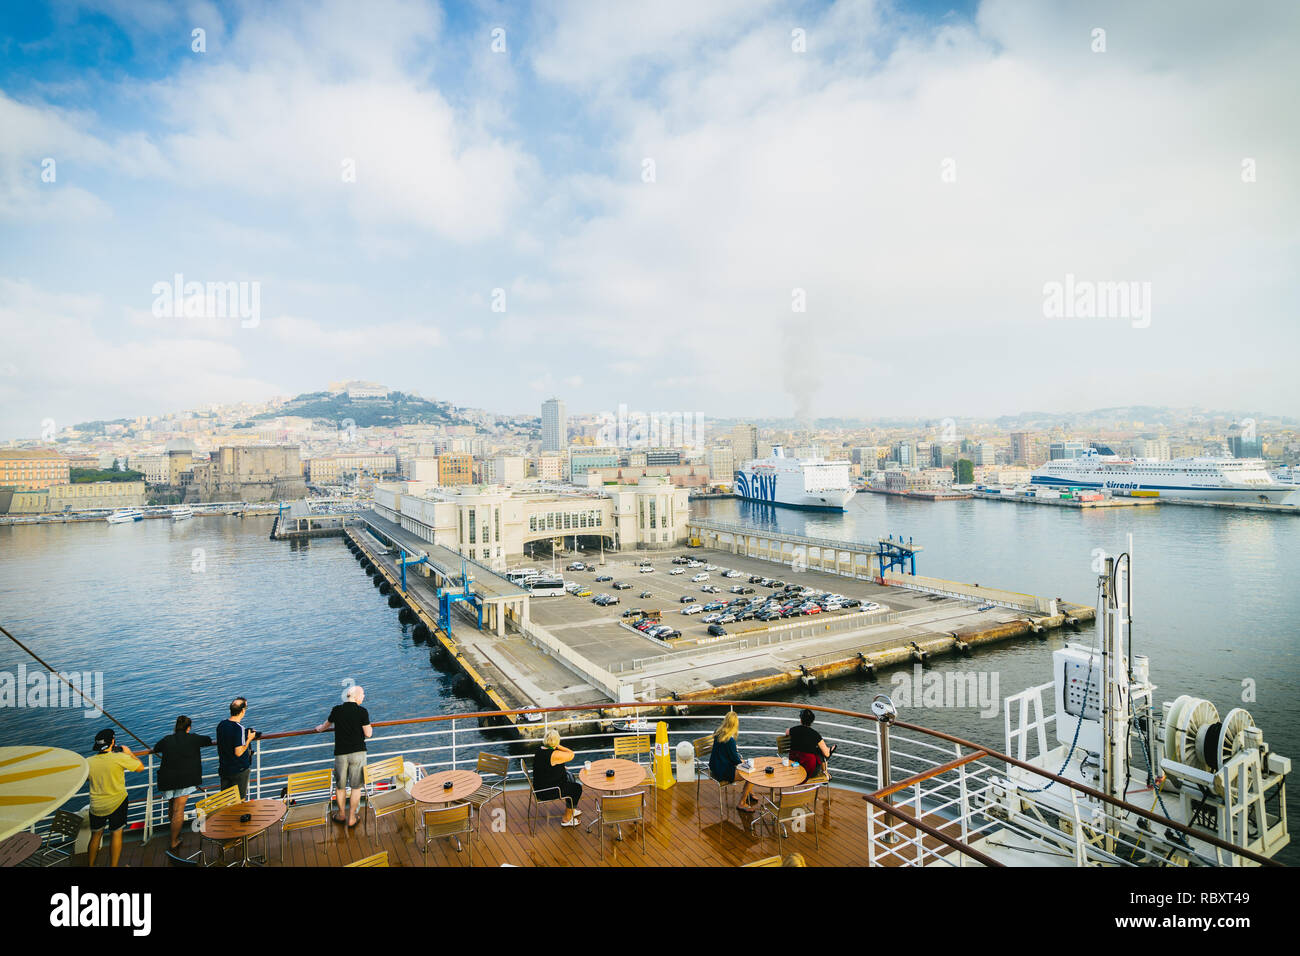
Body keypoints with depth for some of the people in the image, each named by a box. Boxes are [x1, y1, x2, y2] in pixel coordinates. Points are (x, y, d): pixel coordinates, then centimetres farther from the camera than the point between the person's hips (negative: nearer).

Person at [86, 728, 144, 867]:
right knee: (116, 834, 8)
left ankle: (90, 864, 30)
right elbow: (141, 767, -6)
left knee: (95, 836, 19)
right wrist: (129, 753, 8)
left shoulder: (88, 762, -8)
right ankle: (113, 865, 11)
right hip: (117, 803, -3)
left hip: (96, 807, 3)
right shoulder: (120, 758, -19)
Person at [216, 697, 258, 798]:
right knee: (240, 800, 10)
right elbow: (238, 752, -25)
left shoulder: (221, 725, -2)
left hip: (224, 769, 7)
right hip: (239, 770, -7)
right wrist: (249, 739, -13)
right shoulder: (239, 729, -25)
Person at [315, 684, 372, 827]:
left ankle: (341, 815, 33)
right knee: (356, 786, 10)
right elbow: (368, 733, -10)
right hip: (358, 752, -2)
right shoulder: (362, 711, -11)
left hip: (341, 753, 2)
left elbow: (327, 724, 19)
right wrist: (369, 726, 12)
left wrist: (320, 729, 41)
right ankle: (351, 817, 17)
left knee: (340, 786, 19)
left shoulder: (337, 710, -2)